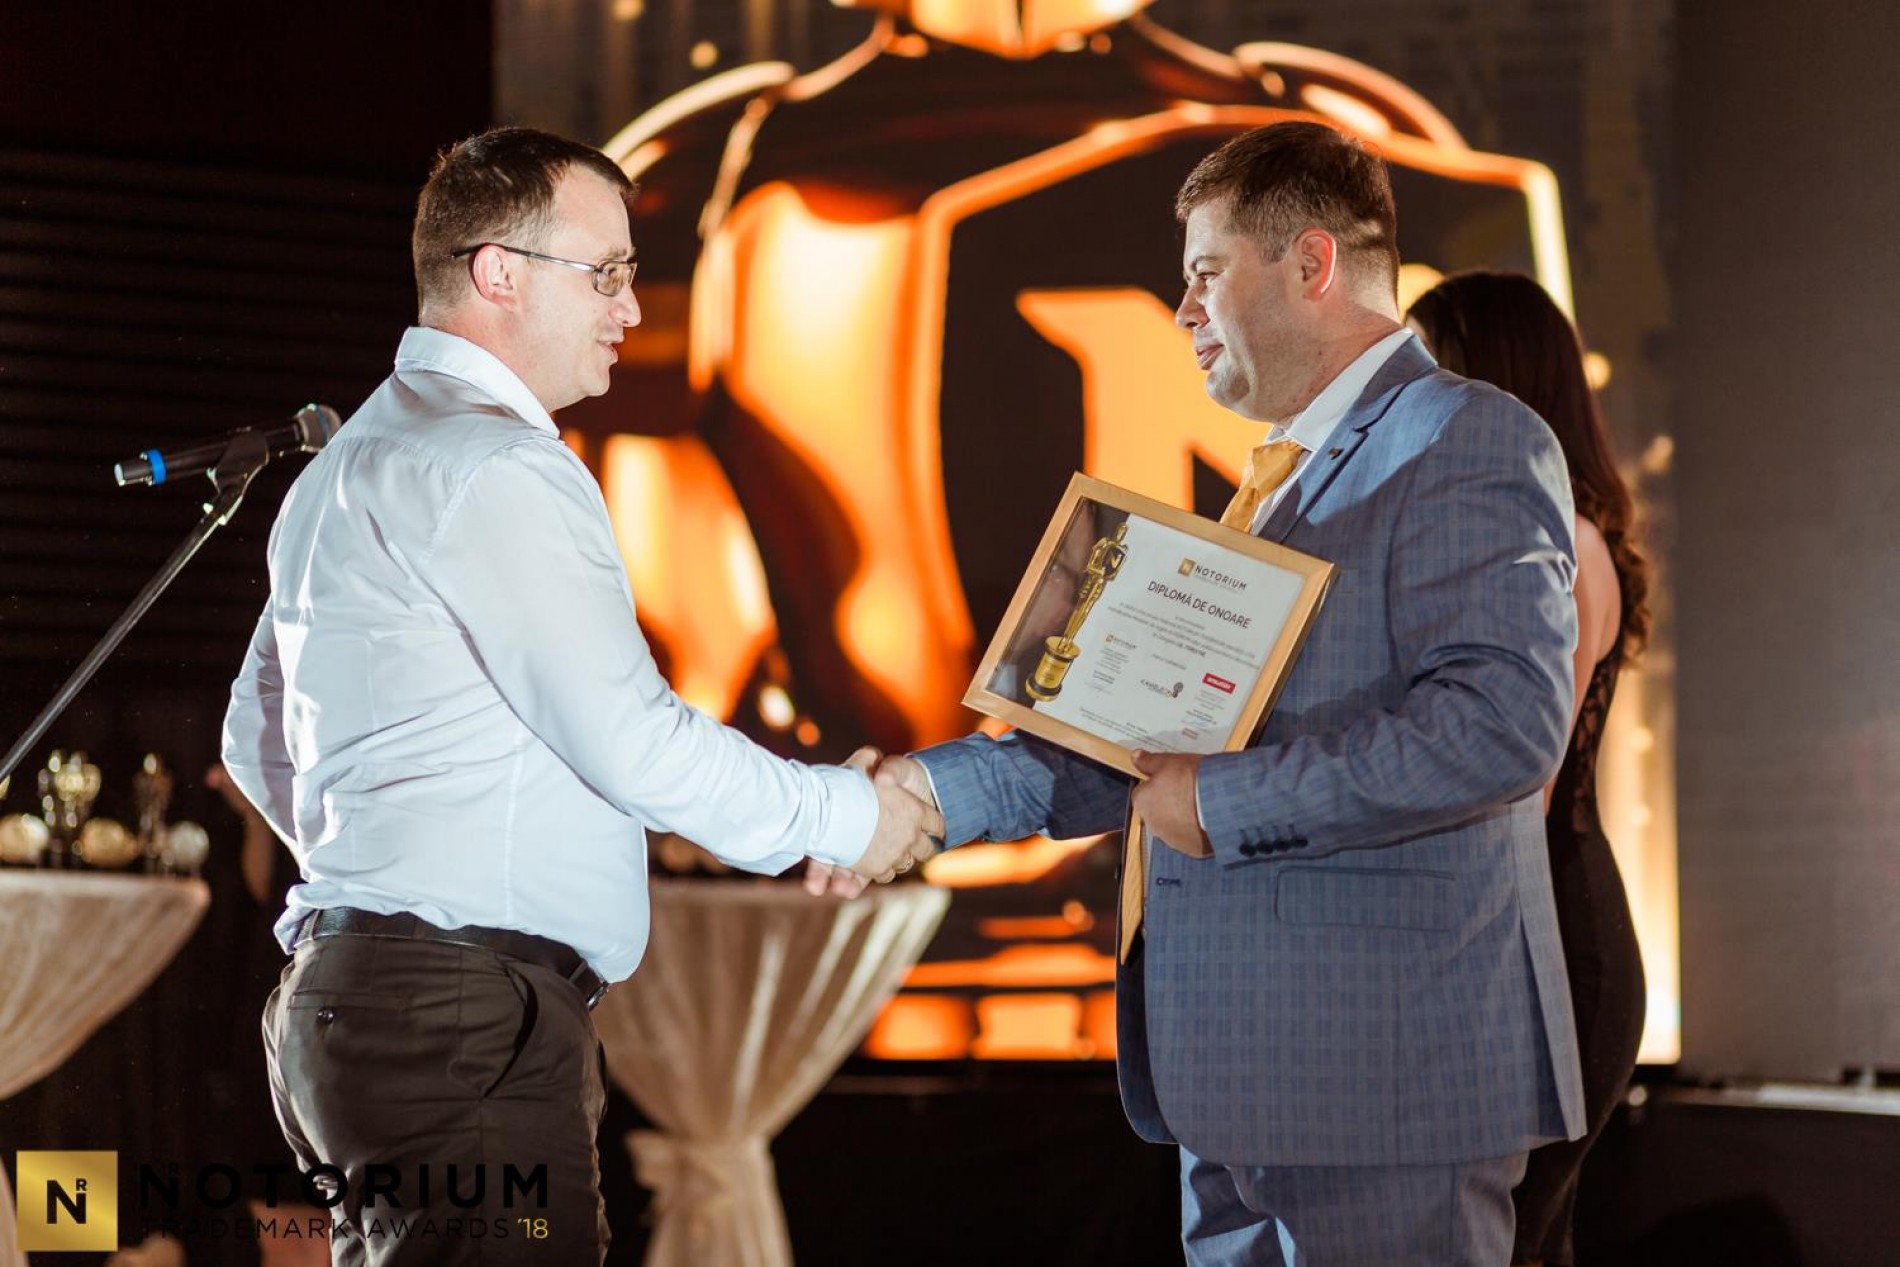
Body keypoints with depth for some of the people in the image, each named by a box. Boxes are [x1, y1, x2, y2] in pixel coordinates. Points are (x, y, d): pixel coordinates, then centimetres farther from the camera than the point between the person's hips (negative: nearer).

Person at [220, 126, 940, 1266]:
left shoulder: (349, 464, 22)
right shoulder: (489, 464, -11)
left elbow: (261, 740, 28)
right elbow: (628, 737, -15)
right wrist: (845, 816, -2)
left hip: (352, 989, 11)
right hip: (468, 1018, -11)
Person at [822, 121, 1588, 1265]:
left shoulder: (1470, 441, -9)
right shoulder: (1284, 477, 23)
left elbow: (1504, 719, -22)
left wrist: (1226, 802, -17)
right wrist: (941, 789, 9)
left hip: (1390, 1074, -9)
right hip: (1244, 1078, 9)